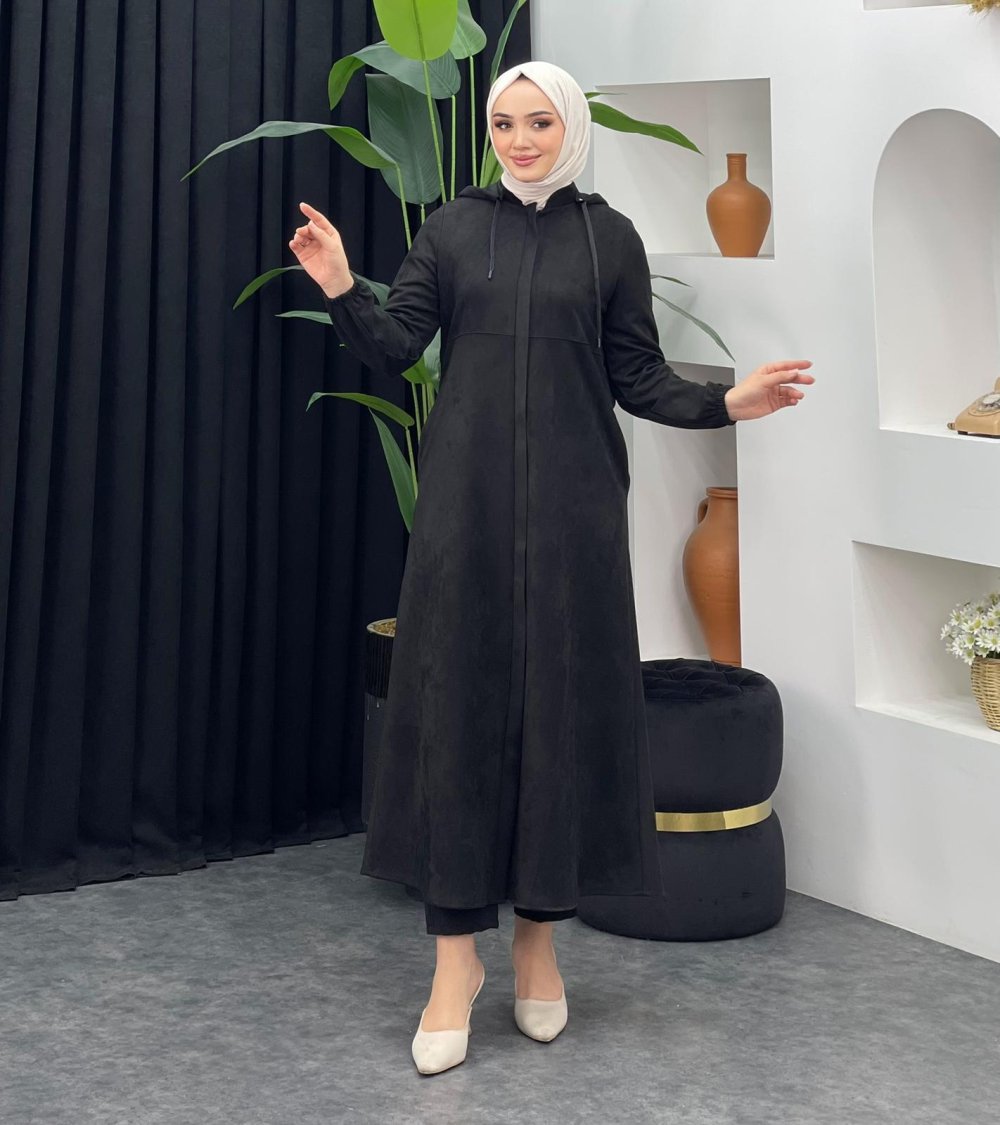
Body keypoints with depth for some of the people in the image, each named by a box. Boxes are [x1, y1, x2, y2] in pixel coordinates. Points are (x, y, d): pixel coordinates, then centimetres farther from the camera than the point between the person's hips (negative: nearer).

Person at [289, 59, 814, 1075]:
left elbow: (638, 378, 5)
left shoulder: (609, 237, 7)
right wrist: (342, 290, -17)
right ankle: (456, 954, 3)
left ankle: (539, 935, 17)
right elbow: (393, 351, 0)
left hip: (572, 505, 0)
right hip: (466, 500, 0)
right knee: (458, 704, -2)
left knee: (562, 706, 3)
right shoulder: (452, 228, 8)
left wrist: (727, 402, -10)